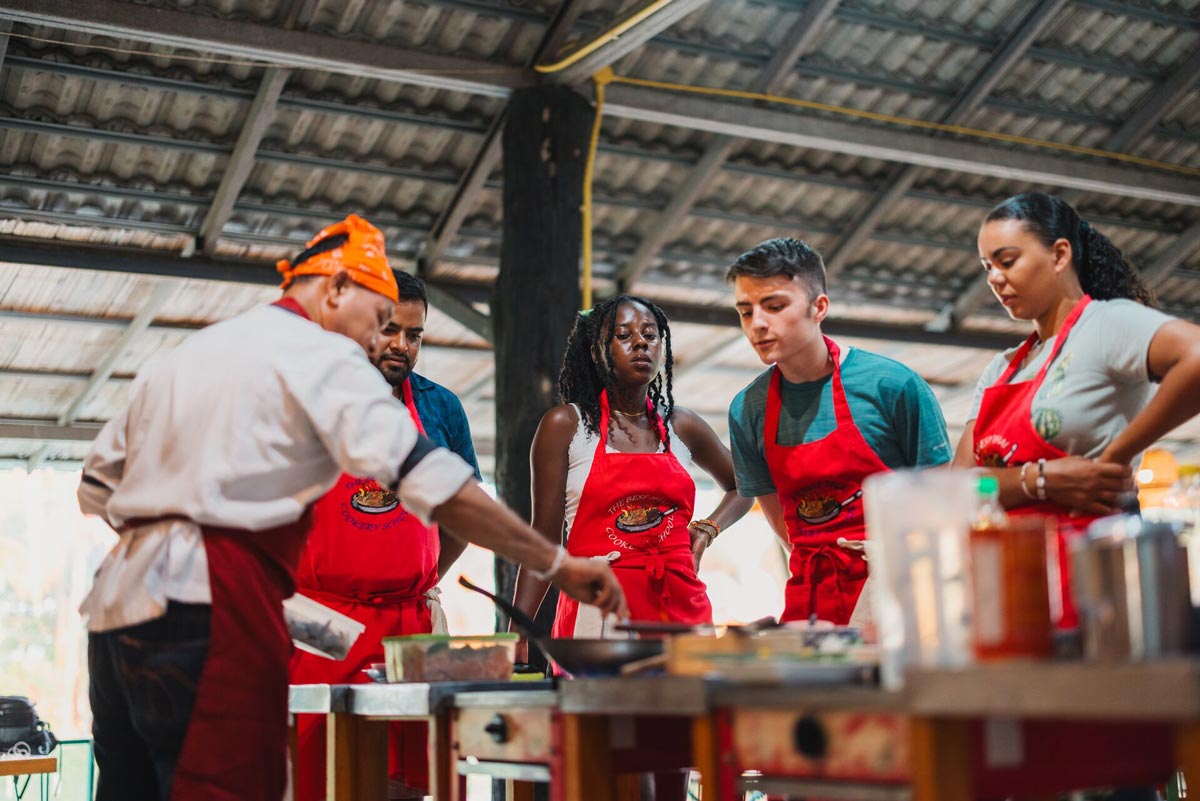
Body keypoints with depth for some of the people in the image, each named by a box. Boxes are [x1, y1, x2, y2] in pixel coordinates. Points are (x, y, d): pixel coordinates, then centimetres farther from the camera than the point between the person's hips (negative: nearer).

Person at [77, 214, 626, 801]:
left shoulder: (182, 354, 23)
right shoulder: (321, 356, -2)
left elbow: (96, 486, 24)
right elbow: (428, 480, -13)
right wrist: (557, 564, -10)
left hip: (118, 599, 9)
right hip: (206, 609, -9)